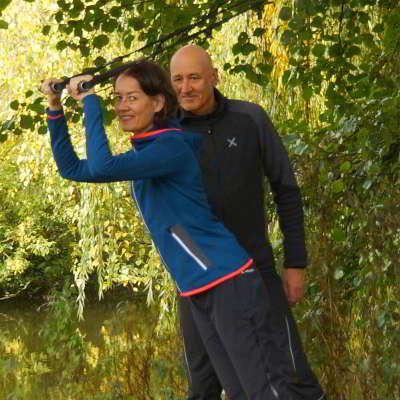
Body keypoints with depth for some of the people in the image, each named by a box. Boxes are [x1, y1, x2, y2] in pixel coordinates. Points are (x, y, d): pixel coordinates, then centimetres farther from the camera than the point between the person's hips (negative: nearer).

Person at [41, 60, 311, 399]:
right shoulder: (143, 155, 13)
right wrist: (56, 110, 11)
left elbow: (100, 168, -27)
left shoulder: (171, 148, -16)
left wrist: (89, 102, -17)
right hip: (198, 293, 9)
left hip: (228, 283, -9)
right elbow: (72, 169, 20)